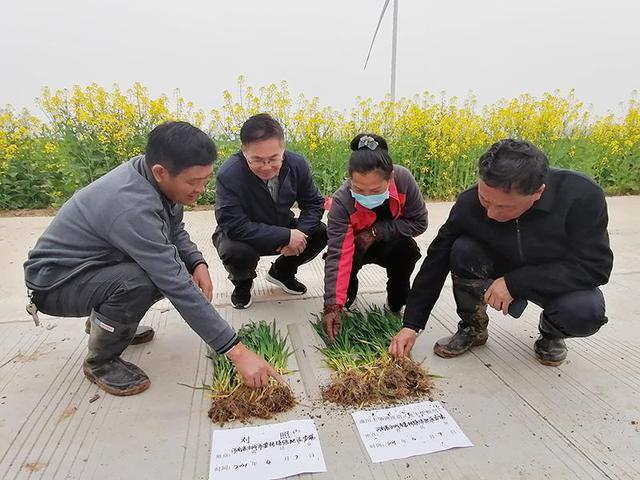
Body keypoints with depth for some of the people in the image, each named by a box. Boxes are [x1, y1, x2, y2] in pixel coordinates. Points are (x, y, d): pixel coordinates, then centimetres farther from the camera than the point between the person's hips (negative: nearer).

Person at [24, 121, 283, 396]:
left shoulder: (152, 173, -12)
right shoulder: (132, 207, -37)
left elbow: (174, 230, 4)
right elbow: (178, 287, -38)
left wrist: (197, 263, -17)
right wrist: (237, 351, -35)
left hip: (99, 264, 8)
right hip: (54, 281, -8)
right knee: (141, 281, -34)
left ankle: (105, 321, 19)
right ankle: (100, 361, -4)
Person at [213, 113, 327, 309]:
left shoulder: (297, 164, -16)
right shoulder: (228, 174, -29)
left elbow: (314, 203, -5)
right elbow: (234, 226, -32)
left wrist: (299, 234, -25)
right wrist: (286, 236, -36)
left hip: (283, 230, 4)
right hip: (240, 236, -4)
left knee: (321, 232, -16)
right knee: (236, 253, -36)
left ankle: (282, 271, 12)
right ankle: (242, 283, 4)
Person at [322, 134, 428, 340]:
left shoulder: (404, 180, -30)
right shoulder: (342, 201, -34)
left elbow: (419, 222, -19)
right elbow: (337, 255, -37)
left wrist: (376, 232, -29)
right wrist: (332, 305, -44)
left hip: (390, 244, 1)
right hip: (355, 248, -1)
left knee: (407, 247, -31)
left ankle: (397, 302, -2)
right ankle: (346, 296, 4)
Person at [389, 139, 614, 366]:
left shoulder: (583, 196, -30)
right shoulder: (470, 203, -25)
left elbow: (596, 267, -25)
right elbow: (437, 261, -19)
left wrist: (515, 283, -34)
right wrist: (411, 324, -20)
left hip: (559, 281, -1)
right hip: (502, 273, 1)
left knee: (587, 311, -33)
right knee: (462, 251, -28)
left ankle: (551, 331, 5)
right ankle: (472, 327, -2)